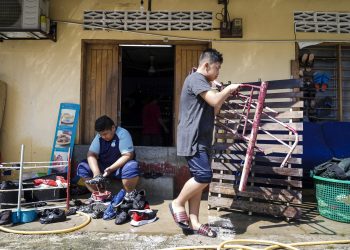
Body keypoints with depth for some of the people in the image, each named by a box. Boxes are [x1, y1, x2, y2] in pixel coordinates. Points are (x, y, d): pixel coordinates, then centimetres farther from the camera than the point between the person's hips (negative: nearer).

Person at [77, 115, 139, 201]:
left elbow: (128, 155, -24)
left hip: (119, 166, -5)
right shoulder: (99, 136, -2)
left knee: (132, 167, -36)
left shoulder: (123, 134, -17)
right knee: (82, 167, -12)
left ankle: (130, 194, -9)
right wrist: (96, 172, -26)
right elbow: (91, 154, -9)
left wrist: (111, 169, -32)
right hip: (103, 167, 5)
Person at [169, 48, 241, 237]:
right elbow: (214, 100, -23)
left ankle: (193, 222, 12)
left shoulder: (204, 83, 23)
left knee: (199, 179, 7)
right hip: (192, 139, -10)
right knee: (204, 176, -16)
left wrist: (225, 94, 13)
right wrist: (228, 89, -4)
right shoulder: (195, 78, -9)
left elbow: (213, 111, 24)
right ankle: (177, 204, 4)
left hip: (201, 139, 10)